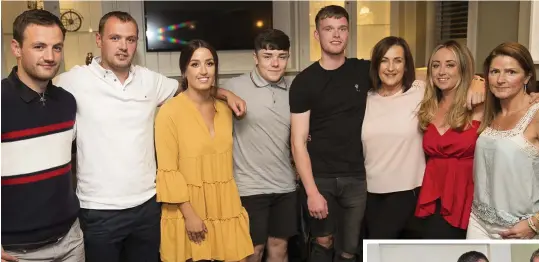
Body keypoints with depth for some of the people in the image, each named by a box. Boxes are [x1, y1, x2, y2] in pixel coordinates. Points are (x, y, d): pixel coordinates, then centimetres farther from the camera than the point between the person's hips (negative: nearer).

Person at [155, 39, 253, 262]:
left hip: (225, 206, 5)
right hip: (190, 208, -4)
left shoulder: (224, 109, 7)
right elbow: (168, 170, -13)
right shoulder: (170, 111, -11)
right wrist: (189, 214, -15)